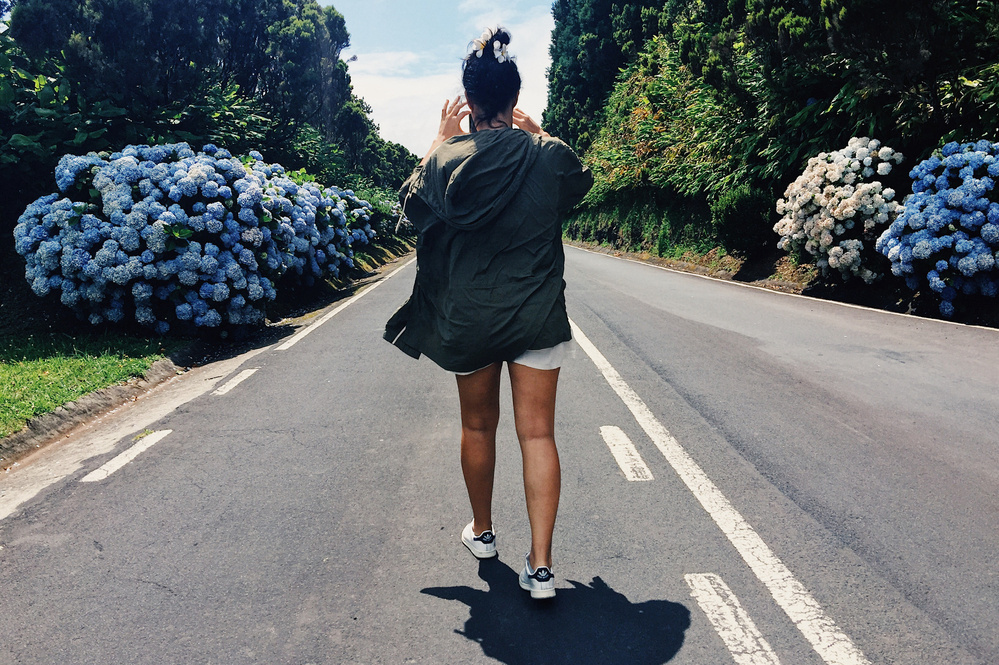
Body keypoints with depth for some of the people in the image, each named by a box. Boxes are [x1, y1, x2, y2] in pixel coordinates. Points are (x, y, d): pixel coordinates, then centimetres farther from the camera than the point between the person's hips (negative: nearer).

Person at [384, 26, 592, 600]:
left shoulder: (448, 159, -8)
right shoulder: (546, 157, -7)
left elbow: (411, 201, 13)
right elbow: (582, 180, 17)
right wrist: (538, 132, 21)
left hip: (468, 319, 1)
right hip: (537, 316, 0)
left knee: (478, 426, 17)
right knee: (537, 433, 2)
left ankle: (483, 531, 35)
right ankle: (541, 564, 1)